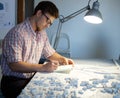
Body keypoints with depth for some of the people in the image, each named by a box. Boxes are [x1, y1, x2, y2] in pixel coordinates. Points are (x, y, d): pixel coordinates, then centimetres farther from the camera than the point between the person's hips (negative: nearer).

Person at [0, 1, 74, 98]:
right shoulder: (17, 33, -19)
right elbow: (14, 65, -25)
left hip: (32, 78, 8)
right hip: (14, 81, -7)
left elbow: (50, 53, 21)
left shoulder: (42, 33, 7)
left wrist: (62, 59, 1)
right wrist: (43, 67, -31)